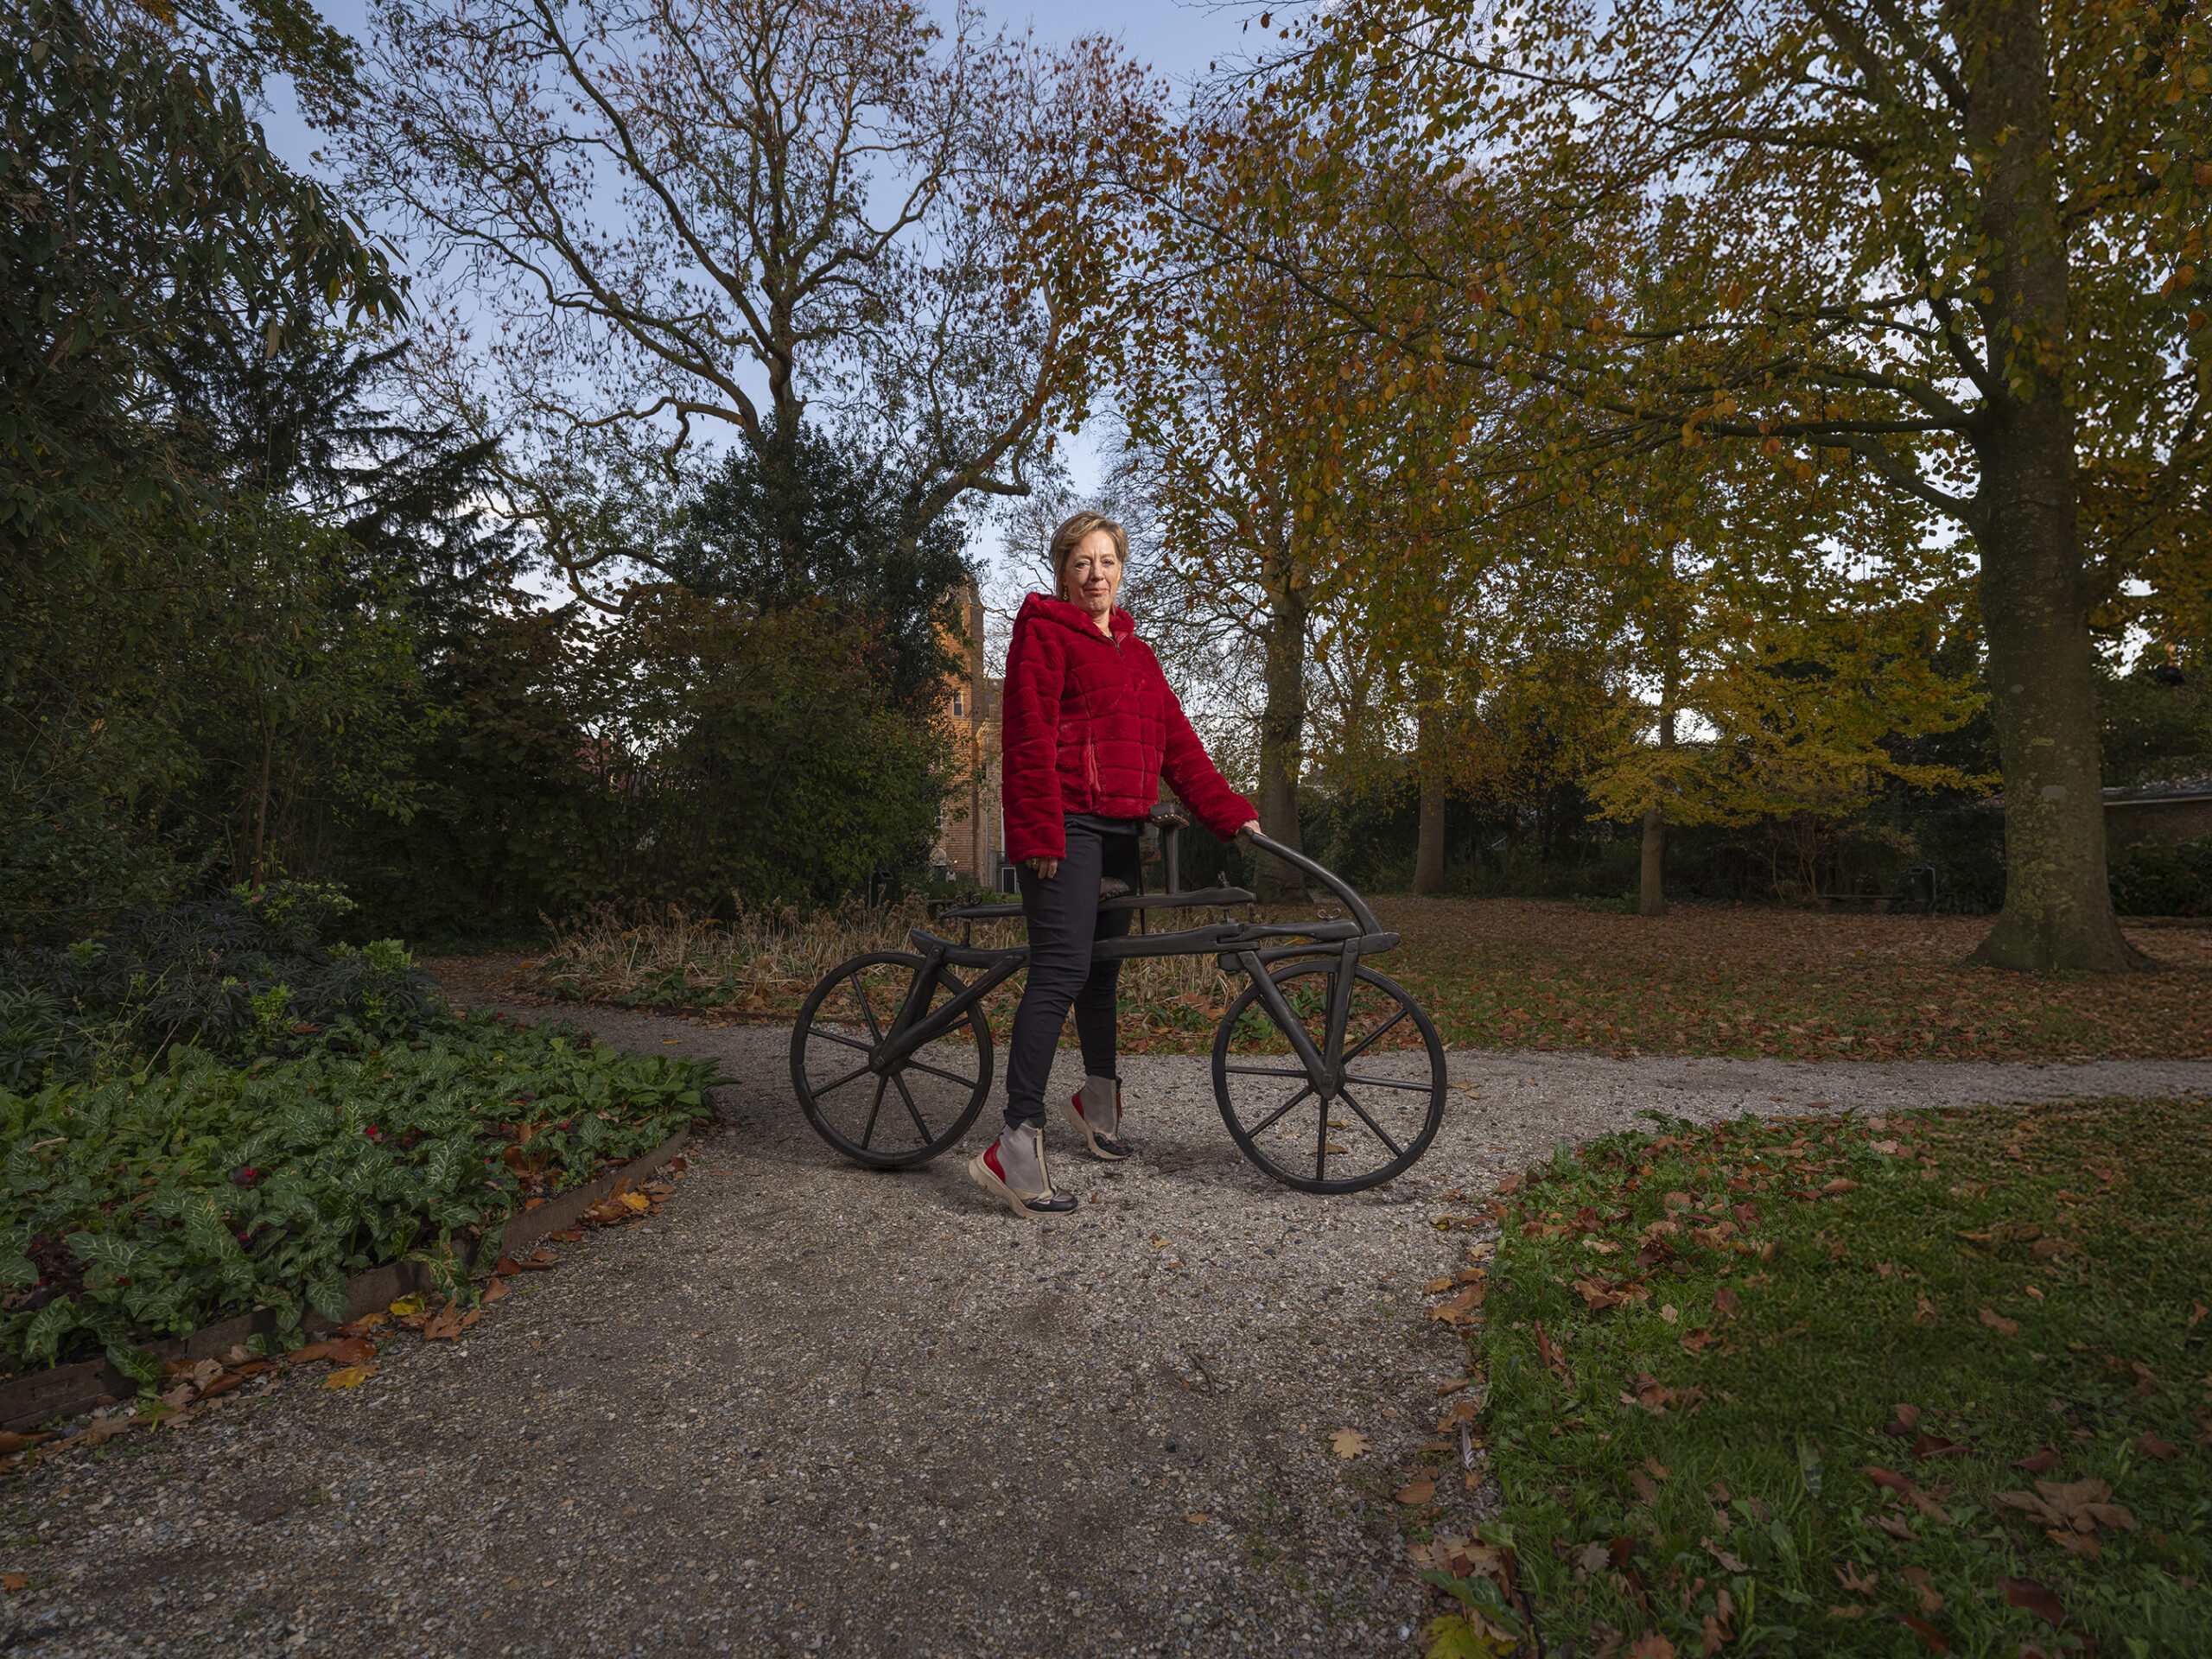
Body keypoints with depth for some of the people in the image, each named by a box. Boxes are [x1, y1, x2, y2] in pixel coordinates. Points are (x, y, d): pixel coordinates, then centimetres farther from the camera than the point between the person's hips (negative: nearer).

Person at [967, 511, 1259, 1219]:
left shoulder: (1136, 652, 21)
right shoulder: (1044, 631, -1)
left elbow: (1177, 742, 14)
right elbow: (1029, 736, -10)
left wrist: (1230, 813, 5)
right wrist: (1040, 833, -18)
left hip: (1121, 829, 7)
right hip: (1066, 822, -7)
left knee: (1104, 963, 16)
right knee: (1062, 968, -17)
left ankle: (1098, 1098, 34)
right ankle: (1017, 1144, -17)